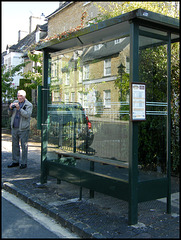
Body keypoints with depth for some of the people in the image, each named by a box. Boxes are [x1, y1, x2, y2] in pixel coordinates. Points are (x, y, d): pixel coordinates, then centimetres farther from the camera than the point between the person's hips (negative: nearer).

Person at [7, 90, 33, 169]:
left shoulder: (29, 105, -3)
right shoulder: (15, 102, 12)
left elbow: (27, 115, -18)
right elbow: (10, 114, 12)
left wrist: (19, 109, -27)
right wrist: (10, 108, -8)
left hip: (23, 129, -5)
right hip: (14, 128, 5)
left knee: (24, 146, 0)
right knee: (15, 145, 11)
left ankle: (24, 163, 8)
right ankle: (15, 161, 22)